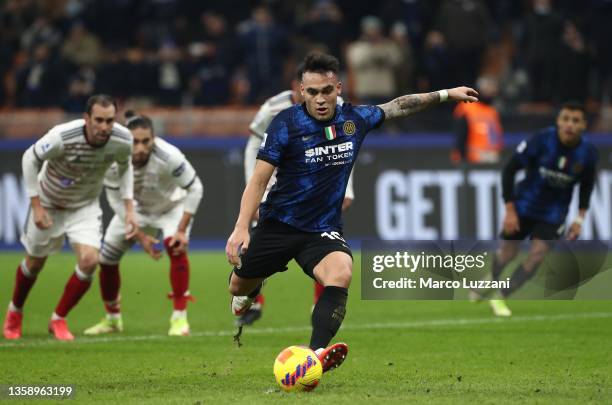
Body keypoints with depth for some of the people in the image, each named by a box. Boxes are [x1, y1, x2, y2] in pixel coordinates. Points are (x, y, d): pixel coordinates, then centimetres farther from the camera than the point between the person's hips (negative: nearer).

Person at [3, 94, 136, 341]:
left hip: (85, 206, 2)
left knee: (89, 260, -18)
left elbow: (124, 166, 1)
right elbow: (30, 159, -18)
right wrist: (36, 206, -18)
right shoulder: (62, 137, -35)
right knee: (34, 263, 11)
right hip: (49, 203, -2)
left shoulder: (122, 140, -23)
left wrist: (129, 208, -6)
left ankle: (59, 319, 4)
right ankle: (15, 311, 42)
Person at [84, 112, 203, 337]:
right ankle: (112, 319, 28)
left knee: (176, 247, -30)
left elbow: (195, 189, -25)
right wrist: (141, 236, -23)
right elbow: (117, 201, -18)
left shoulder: (168, 157, -39)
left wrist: (182, 230, -28)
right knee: (106, 258, 3)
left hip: (172, 205, -3)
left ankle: (179, 318, -21)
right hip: (137, 208, 3)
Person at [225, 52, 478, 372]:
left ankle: (316, 355, -45)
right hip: (278, 223, -1)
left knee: (340, 275, -30)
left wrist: (445, 94, 20)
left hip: (323, 230, 1)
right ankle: (252, 290, 52)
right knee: (239, 289, 12)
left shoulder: (354, 119, -3)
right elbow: (259, 179, -16)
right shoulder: (286, 123, -14)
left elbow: (397, 106, 17)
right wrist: (241, 227, -27)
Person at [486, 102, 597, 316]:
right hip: (524, 204, -2)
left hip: (554, 212, 2)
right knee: (508, 252, 5)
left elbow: (586, 185, 6)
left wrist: (580, 218, 0)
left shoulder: (587, 153, -15)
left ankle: (500, 297, 7)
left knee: (536, 256, -10)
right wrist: (510, 210, -16)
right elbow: (509, 170, -15)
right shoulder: (541, 141, -23)